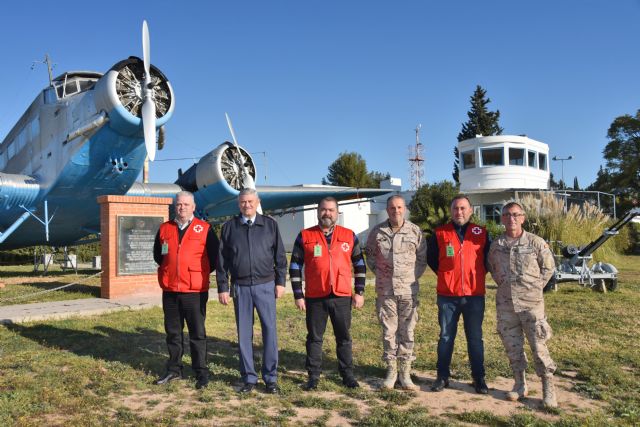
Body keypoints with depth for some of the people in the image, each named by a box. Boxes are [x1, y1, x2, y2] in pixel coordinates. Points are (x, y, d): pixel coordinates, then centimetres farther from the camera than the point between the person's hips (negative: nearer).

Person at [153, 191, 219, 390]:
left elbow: (214, 257, 2)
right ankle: (174, 369, 26)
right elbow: (157, 255, 20)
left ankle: (201, 373, 12)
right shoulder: (164, 229, 8)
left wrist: (201, 274, 2)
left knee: (197, 333, 3)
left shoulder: (204, 229, -1)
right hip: (170, 290, 4)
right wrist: (170, 270, 11)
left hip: (195, 291, -3)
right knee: (172, 332, 13)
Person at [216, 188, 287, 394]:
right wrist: (222, 287, 3)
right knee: (244, 333, 6)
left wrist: (280, 282, 2)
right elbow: (222, 260, 7)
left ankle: (270, 377, 11)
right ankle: (249, 378, 18)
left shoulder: (270, 224, 5)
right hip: (240, 288, 1)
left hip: (265, 286, -1)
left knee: (270, 331, -1)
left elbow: (279, 255, 7)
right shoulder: (229, 227, 6)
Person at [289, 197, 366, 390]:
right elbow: (295, 267, 3)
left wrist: (359, 292, 5)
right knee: (314, 338, 9)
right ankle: (313, 376, 20)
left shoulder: (349, 236, 5)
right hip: (315, 298, -1)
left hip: (342, 297, 1)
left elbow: (359, 265, 10)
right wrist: (298, 295, -1)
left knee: (344, 337, 11)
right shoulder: (305, 236, 1)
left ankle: (347, 374, 23)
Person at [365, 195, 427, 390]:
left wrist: (413, 277, 1)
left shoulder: (415, 231, 0)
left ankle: (405, 373, 15)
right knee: (388, 332, 6)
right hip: (385, 290, 1)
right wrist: (379, 272, 6)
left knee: (407, 332, 5)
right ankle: (391, 371, 18)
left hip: (409, 290, 0)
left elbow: (422, 259, 8)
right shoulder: (377, 232, 2)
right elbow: (370, 256, 15)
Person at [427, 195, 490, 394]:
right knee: (446, 337, 8)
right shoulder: (440, 234, 1)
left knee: (475, 338, 8)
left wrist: (477, 274, 7)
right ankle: (442, 376, 18)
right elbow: (431, 258, 12)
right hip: (447, 295, 0)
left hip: (475, 295, 1)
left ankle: (479, 378, 19)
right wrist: (445, 274, 8)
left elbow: (489, 259, 15)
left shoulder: (481, 233, 3)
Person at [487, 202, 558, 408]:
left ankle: (548, 388, 11)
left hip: (531, 302, -3)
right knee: (512, 345, 11)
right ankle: (520, 384, 25)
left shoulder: (536, 242, -5)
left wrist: (535, 287, 1)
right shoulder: (496, 244, 5)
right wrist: (503, 285, 11)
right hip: (505, 304, 3)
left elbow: (549, 267, 5)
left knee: (538, 346, -2)